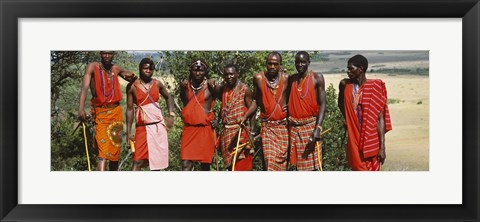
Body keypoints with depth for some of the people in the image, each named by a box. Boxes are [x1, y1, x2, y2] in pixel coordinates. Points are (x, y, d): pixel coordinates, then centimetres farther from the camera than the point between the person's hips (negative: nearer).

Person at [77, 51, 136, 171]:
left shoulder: (116, 69, 10)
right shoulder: (92, 67, -5)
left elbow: (133, 78, 26)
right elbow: (84, 87, -17)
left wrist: (131, 76, -1)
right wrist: (81, 108, -33)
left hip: (116, 111, 5)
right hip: (100, 113, -5)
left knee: (115, 150, 9)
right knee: (103, 153, -16)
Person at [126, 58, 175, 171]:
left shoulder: (157, 84, 6)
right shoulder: (132, 86, -2)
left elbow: (168, 97, 22)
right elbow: (130, 109, 0)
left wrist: (171, 115, 8)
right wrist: (129, 132, -3)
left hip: (159, 127, 3)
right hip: (142, 128, -3)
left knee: (157, 160, 7)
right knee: (138, 161, -10)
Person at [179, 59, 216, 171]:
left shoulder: (209, 85, -2)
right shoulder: (185, 85, 6)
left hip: (205, 129, -2)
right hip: (188, 128, 2)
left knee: (205, 164, 6)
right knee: (186, 164, -7)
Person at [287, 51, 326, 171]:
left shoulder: (317, 78, -2)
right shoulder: (291, 79, 10)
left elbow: (322, 104, -7)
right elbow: (288, 102, 14)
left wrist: (318, 128, -17)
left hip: (310, 125, -4)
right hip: (293, 126, 4)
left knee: (310, 165, -3)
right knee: (298, 164, 7)